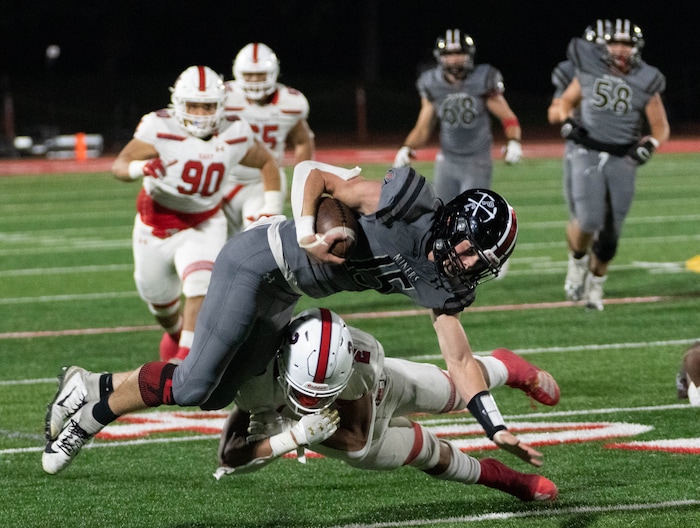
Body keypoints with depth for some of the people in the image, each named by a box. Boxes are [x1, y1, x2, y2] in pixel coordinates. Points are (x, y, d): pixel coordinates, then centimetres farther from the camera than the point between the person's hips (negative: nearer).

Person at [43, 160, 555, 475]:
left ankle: (92, 391, 19)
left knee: (215, 394, 6)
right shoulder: (410, 203, -23)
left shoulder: (444, 286, -2)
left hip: (282, 298, 8)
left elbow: (461, 359, 2)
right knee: (194, 385, -11)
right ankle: (94, 413, 9)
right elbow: (312, 173, -17)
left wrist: (497, 427, -7)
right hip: (259, 260, -8)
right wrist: (307, 235, -30)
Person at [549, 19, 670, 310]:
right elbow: (565, 103, 15)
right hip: (588, 155, -1)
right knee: (589, 221, -19)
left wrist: (649, 144, -15)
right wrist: (567, 123, -5)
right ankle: (577, 260, 14)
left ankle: (595, 283, 27)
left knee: (610, 231, 3)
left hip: (622, 160, 1)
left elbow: (661, 128, 5)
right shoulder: (589, 70, 2)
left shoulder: (644, 83, -1)